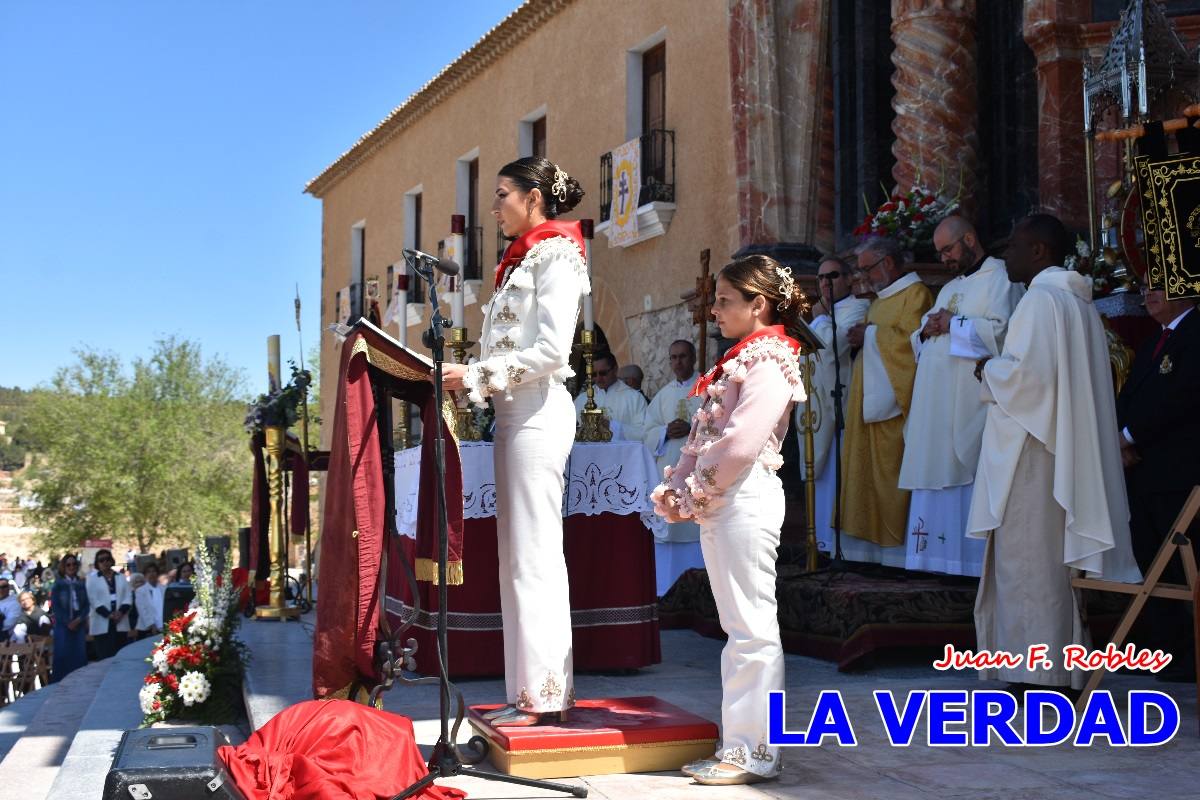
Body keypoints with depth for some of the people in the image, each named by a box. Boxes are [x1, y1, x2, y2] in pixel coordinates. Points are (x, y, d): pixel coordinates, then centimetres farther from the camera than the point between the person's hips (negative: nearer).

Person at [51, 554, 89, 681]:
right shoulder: (58, 584, 2)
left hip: (79, 624, 3)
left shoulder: (81, 584, 10)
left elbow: (87, 605, 7)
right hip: (63, 624, -3)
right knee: (63, 654, -6)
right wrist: (67, 622, -11)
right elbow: (55, 606, -5)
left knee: (80, 655, -1)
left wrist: (79, 619, -9)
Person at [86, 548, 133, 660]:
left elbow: (128, 597, 8)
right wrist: (108, 614, -15)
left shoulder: (121, 577, 15)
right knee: (105, 658, -10)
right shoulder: (92, 578, 5)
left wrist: (121, 612, -11)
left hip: (120, 624, 3)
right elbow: (93, 600, -5)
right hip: (102, 625, -3)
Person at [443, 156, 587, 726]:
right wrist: (470, 379, 7)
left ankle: (545, 693, -5)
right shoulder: (521, 261, 21)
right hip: (513, 413, 10)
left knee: (534, 553, -9)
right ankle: (531, 690, 12)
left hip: (538, 412, -10)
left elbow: (551, 349, -17)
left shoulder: (555, 255, -6)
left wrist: (477, 375, -15)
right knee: (519, 554, 8)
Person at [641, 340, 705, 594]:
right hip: (669, 471, 4)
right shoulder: (663, 395, 17)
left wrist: (693, 429, -18)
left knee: (699, 524, -8)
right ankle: (670, 587, 7)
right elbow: (648, 433, 12)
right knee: (669, 526, 2)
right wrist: (666, 431, -9)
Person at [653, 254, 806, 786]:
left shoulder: (768, 363, -11)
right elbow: (702, 436, 17)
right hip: (717, 504, 10)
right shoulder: (741, 360, 18)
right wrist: (679, 489, 5)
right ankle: (738, 744, 19)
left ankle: (756, 753, -1)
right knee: (738, 628, 12)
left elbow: (740, 444, -21)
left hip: (744, 499, -10)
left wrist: (696, 491, -11)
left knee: (752, 628, -6)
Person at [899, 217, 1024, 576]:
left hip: (971, 401, -8)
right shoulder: (949, 288, 25)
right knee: (936, 474, 5)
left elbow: (1000, 331, -17)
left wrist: (952, 324, -7)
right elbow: (919, 341, 26)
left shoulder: (1000, 278, -1)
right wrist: (927, 330, 4)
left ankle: (974, 557, -7)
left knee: (967, 475, -10)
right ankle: (939, 559, 8)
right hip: (936, 404, 8)